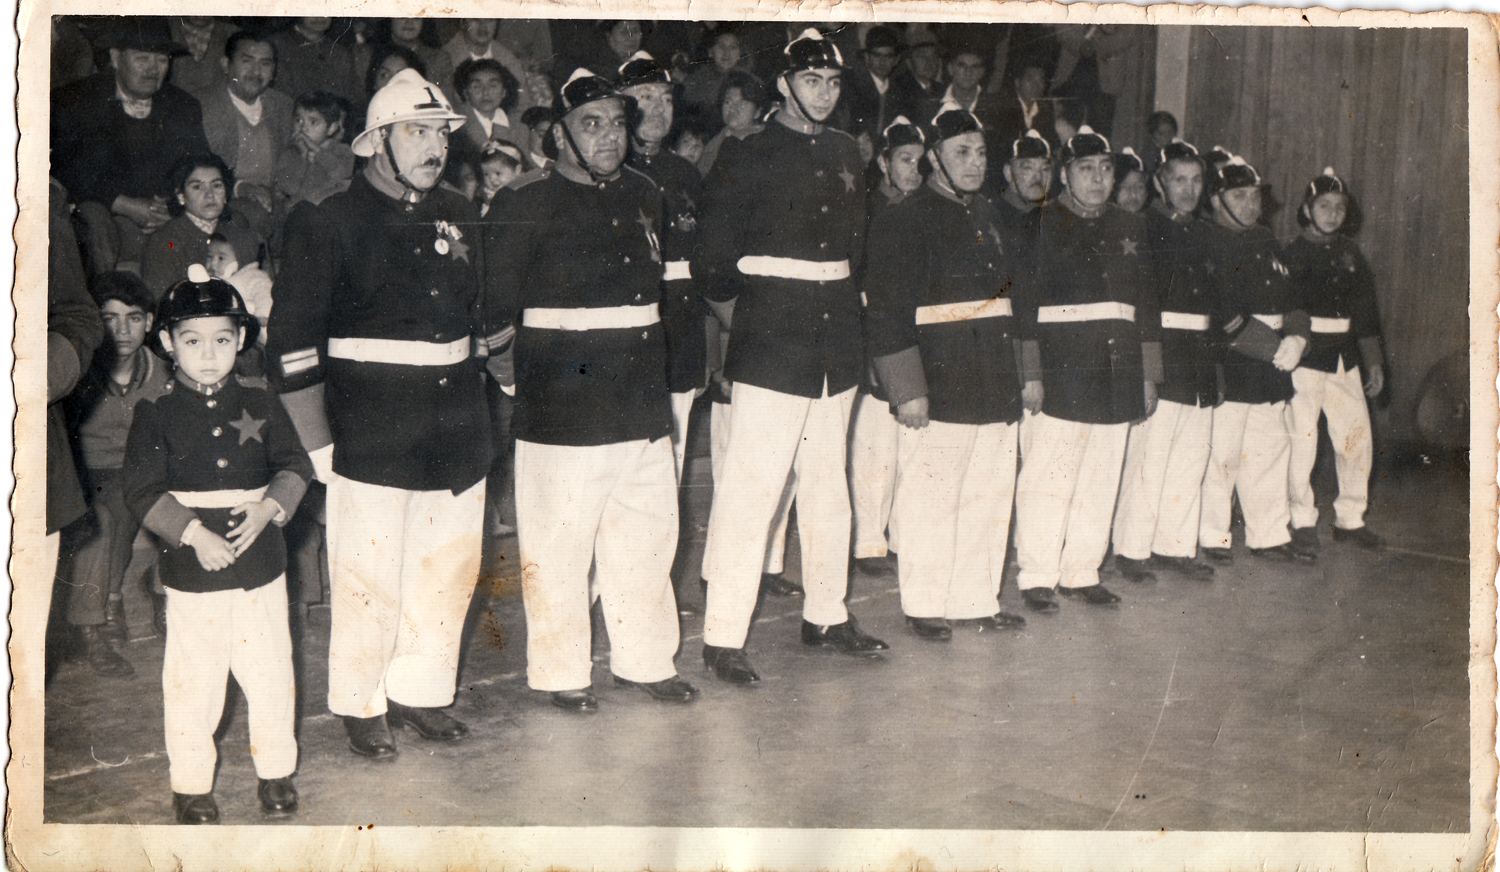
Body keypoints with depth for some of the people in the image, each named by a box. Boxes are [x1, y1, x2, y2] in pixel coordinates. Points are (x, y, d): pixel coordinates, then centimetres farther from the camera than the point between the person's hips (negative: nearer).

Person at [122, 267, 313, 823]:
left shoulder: (259, 403, 4)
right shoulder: (156, 412, -3)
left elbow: (295, 466, 6)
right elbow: (143, 491, -7)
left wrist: (268, 507, -12)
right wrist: (194, 533, -18)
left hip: (261, 565, 2)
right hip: (192, 571, -2)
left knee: (270, 673, 9)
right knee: (192, 681, 5)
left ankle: (275, 770, 27)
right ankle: (190, 784, 21)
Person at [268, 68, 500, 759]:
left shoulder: (459, 219, 12)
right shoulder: (330, 225, -6)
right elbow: (292, 344, -7)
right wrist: (319, 447, -10)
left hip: (458, 440, 6)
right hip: (370, 439, -5)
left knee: (450, 572, 11)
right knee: (370, 582, -1)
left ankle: (419, 692, 28)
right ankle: (360, 706, 19)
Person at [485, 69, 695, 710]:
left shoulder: (646, 198, 13)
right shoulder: (528, 207, -6)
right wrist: (517, 373, -6)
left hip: (642, 404, 6)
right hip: (562, 405, -6)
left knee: (647, 536, 12)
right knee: (558, 544, 0)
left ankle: (644, 660, 27)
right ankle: (561, 673, 14)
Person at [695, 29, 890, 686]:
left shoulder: (844, 153, 14)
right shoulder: (746, 160, -5)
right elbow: (713, 267, -5)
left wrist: (845, 305, 16)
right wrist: (746, 325, 2)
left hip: (836, 350, 7)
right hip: (770, 353, -6)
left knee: (827, 488, 14)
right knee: (748, 492, -8)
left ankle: (826, 615, 27)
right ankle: (723, 637, -2)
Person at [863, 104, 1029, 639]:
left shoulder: (988, 217, 17)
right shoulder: (904, 223, -7)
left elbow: (1016, 292, 24)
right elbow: (888, 313, -12)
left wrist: (1022, 371, 19)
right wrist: (907, 389, -17)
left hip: (994, 387, 7)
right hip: (938, 388, -7)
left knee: (989, 498, 10)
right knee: (930, 499, -1)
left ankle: (976, 600, 21)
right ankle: (925, 606, 11)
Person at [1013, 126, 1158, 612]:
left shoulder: (1130, 229, 16)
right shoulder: (1042, 226, 0)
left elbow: (1146, 307, 19)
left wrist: (1149, 377, 14)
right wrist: (1030, 374, -12)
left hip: (1116, 376, 5)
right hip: (1060, 376, -5)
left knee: (1100, 480, 8)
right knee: (1048, 479, -4)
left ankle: (1082, 572, 18)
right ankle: (1037, 577, 5)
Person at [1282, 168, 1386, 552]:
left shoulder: (1350, 253, 13)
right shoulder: (1293, 255, -2)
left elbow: (1365, 309, 16)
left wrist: (1373, 361, 14)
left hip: (1344, 358, 5)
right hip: (1306, 357, -5)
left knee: (1357, 435, 5)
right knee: (1301, 438, -3)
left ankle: (1350, 518, 17)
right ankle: (1302, 519, 9)